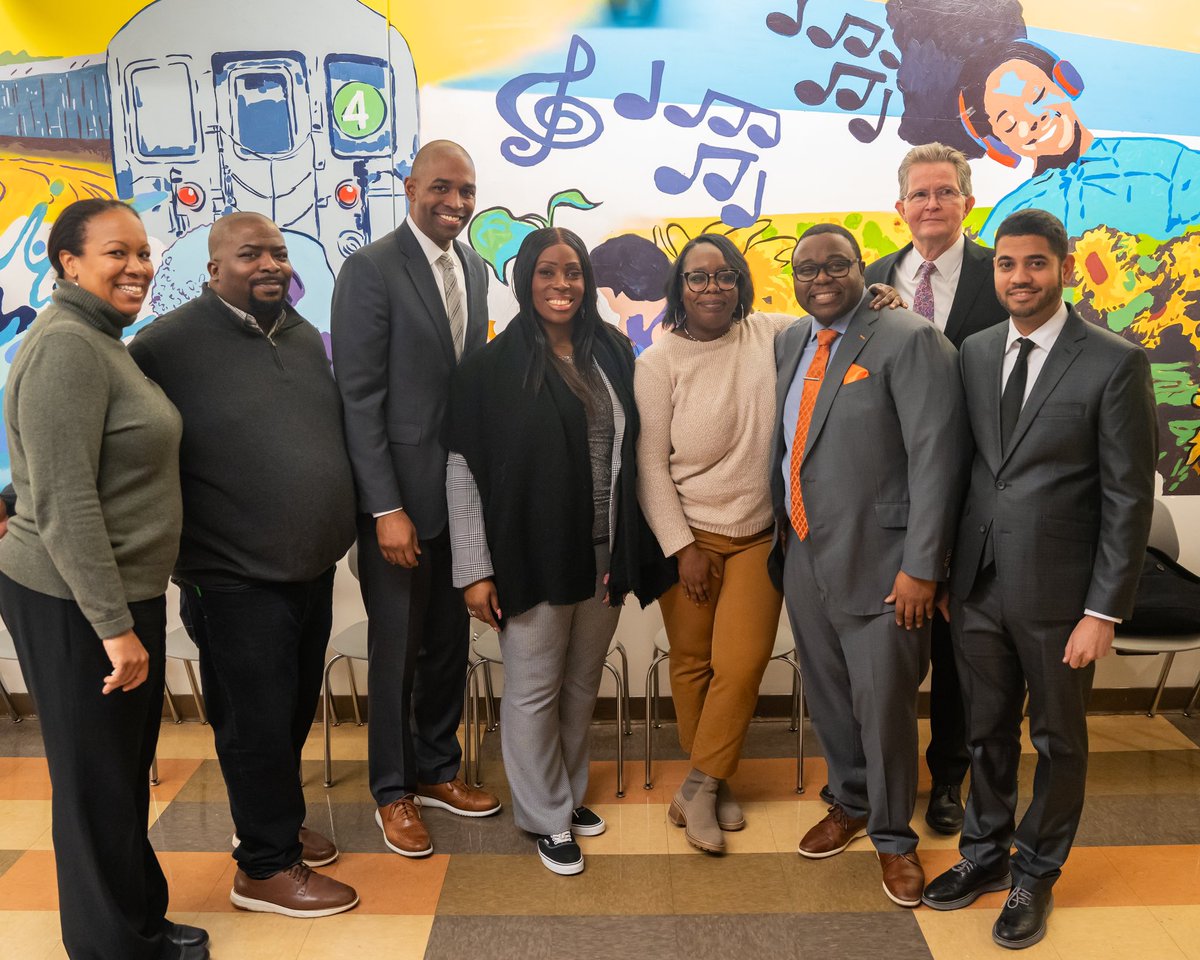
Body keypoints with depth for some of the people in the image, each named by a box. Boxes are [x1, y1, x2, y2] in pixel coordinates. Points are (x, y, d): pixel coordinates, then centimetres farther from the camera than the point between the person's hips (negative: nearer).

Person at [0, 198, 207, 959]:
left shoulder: (102, 341, 12)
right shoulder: (66, 347, -18)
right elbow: (65, 503, -23)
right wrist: (114, 626, -22)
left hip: (119, 592, 10)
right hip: (75, 607, -9)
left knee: (127, 772, 20)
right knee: (98, 781, 7)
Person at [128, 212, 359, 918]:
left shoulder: (305, 336, 9)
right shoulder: (169, 345, -13)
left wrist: (376, 512, 16)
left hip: (313, 568, 7)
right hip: (237, 577, -7)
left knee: (296, 710, 20)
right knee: (257, 722, 6)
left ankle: (276, 819, 42)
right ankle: (266, 866, 25)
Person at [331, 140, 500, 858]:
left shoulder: (474, 269, 9)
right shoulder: (371, 268, -12)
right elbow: (359, 397, -15)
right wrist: (387, 509, -18)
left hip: (463, 489, 6)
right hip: (399, 494, -6)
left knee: (450, 642, 17)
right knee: (396, 648, 8)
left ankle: (438, 770, 36)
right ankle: (393, 790, 27)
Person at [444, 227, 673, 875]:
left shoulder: (613, 352, 4)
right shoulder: (493, 367, -7)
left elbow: (631, 451, 8)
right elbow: (462, 469, -8)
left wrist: (633, 548, 5)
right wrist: (475, 569, -11)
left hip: (605, 554, 4)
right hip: (533, 556, -4)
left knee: (583, 684, 17)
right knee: (534, 689, 8)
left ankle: (571, 792, 38)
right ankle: (548, 818, 27)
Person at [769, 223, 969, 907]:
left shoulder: (911, 341, -11)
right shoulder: (790, 343, 10)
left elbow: (937, 458, -15)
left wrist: (922, 568, -18)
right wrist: (783, 532, 11)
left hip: (877, 562, -6)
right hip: (802, 555, 6)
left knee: (883, 704, 4)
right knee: (829, 696, 18)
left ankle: (894, 838, 28)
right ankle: (851, 805, 42)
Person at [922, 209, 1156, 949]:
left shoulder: (1115, 363, -10)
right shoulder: (975, 352, 5)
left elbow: (1129, 497, -10)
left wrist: (1104, 611, -12)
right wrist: (943, 569, 7)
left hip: (1057, 590, -4)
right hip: (978, 583, 4)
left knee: (1058, 741, 14)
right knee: (987, 730, 18)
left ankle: (1036, 876, 34)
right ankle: (985, 854, 39)